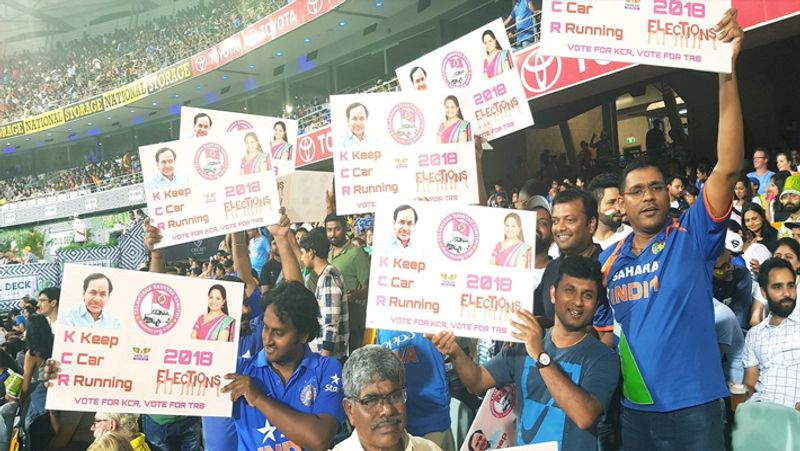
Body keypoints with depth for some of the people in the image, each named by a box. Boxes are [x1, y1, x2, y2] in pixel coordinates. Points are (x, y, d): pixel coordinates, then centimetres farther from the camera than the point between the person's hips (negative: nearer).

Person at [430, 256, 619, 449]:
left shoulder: (603, 358, -8)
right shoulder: (524, 343, 6)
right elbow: (478, 382, 5)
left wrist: (540, 357, -25)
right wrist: (456, 353, -14)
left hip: (573, 446, -3)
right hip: (521, 446, 3)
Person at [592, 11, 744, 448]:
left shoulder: (693, 236, -5)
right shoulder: (608, 260, 5)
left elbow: (728, 168, -18)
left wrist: (726, 72, -25)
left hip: (692, 407, -3)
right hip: (634, 409, 4)